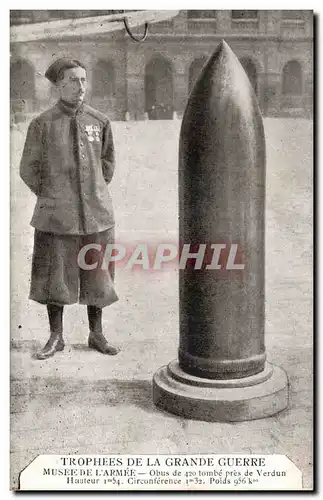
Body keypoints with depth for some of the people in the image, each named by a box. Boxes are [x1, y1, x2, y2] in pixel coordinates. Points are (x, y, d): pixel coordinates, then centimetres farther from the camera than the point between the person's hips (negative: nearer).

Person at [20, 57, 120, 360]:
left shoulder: (99, 121, 4)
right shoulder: (42, 123, -3)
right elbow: (28, 168, 4)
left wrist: (96, 192, 11)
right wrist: (49, 196, 4)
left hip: (96, 213, 2)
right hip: (56, 215, -2)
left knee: (97, 275, 9)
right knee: (54, 276, 6)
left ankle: (96, 334, 25)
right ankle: (56, 337, 22)